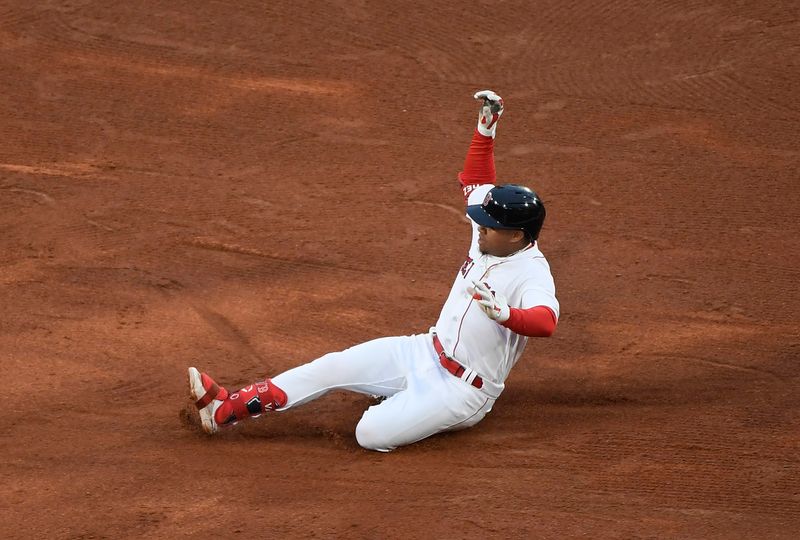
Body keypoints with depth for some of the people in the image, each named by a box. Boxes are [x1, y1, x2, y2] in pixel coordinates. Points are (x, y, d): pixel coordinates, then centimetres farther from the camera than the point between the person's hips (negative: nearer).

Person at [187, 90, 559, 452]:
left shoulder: (532, 275, -23)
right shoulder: (488, 239, 2)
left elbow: (545, 322, -44)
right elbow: (474, 182, 17)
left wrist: (504, 313, -63)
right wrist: (486, 128, 5)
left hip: (462, 391, -8)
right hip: (424, 352, 8)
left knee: (372, 434, -26)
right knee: (335, 367, -5)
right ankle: (225, 409, -2)